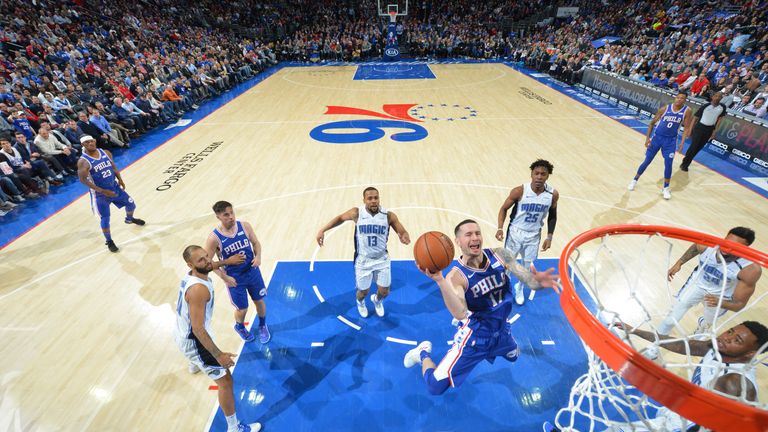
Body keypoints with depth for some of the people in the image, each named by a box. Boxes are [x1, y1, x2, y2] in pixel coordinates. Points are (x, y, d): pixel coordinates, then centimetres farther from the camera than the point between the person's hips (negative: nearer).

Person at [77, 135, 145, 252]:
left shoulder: (106, 153, -3)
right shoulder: (83, 162, -19)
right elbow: (83, 180, -20)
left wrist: (120, 179, 2)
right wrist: (102, 191, -24)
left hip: (114, 187, 5)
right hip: (100, 194, -5)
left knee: (131, 204, 19)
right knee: (105, 219, 0)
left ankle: (129, 219, 53)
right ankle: (109, 242, 18)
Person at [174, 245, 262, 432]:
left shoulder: (191, 274, -8)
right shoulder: (198, 289, -35)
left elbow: (209, 266, 20)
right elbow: (198, 328, -35)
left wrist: (227, 261, 23)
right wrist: (219, 355, -31)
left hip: (182, 334, 10)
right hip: (193, 340, -10)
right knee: (225, 380, -1)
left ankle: (195, 365, 82)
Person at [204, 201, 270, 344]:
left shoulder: (245, 226, -13)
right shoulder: (214, 238, -21)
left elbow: (256, 242, 2)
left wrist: (258, 256, -17)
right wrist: (224, 277, -15)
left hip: (252, 271, 3)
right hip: (234, 278, -2)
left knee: (259, 301, 17)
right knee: (242, 309, 12)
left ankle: (262, 326, 46)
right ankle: (240, 327, 48)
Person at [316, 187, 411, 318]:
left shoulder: (388, 215, -16)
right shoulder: (357, 213, -16)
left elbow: (403, 233, -9)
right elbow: (340, 218, 2)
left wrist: (404, 237, -34)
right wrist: (322, 230, -5)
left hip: (382, 259, 1)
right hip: (363, 261, -1)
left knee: (384, 292, 11)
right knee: (363, 291, 14)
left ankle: (377, 300, 51)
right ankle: (360, 302, 54)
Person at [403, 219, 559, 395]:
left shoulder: (500, 255, -15)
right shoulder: (456, 276, -28)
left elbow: (529, 280, -20)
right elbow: (460, 314, -42)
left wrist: (538, 281, -44)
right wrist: (439, 280, -55)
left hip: (501, 330, 5)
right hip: (475, 336, -5)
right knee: (435, 386, -8)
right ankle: (423, 353, 24)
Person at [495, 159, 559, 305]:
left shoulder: (553, 194, -12)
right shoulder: (520, 191, -21)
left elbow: (552, 216, 4)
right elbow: (504, 208, -9)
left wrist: (549, 236, 1)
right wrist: (500, 228, -21)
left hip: (533, 236, 3)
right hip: (515, 232, -3)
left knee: (528, 267, 16)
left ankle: (519, 289, 43)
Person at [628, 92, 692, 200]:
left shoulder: (687, 111, -7)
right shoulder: (665, 109, -9)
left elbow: (686, 128, -4)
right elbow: (652, 123, 0)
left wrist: (682, 143, -14)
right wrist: (647, 138, -8)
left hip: (670, 140, 1)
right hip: (657, 137, -1)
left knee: (668, 164, -3)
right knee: (647, 161, 3)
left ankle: (666, 188, 11)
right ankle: (635, 180, 22)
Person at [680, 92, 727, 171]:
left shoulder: (722, 107, 0)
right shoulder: (705, 106, -9)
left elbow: (719, 119, 10)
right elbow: (695, 118, -4)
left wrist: (714, 130, 7)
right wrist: (691, 129, -6)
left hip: (709, 129, 4)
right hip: (699, 127, -4)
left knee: (699, 148, 7)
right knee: (694, 146, -9)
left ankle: (686, 164, 16)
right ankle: (684, 163, 2)